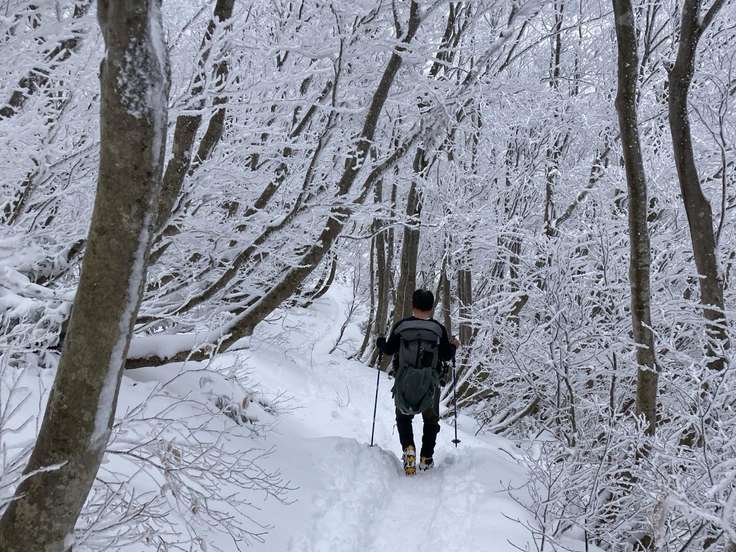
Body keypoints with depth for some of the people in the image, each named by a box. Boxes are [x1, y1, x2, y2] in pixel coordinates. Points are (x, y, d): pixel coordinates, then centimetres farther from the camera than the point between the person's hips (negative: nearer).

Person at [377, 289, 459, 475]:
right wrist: (454, 346, 19)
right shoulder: (439, 329, -6)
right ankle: (426, 458, 21)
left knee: (403, 417, 21)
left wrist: (380, 342, 21)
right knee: (431, 420, 22)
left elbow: (389, 350, -1)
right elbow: (446, 356, -1)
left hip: (404, 383, 0)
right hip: (431, 384, 0)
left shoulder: (401, 326, -7)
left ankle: (408, 448, -2)